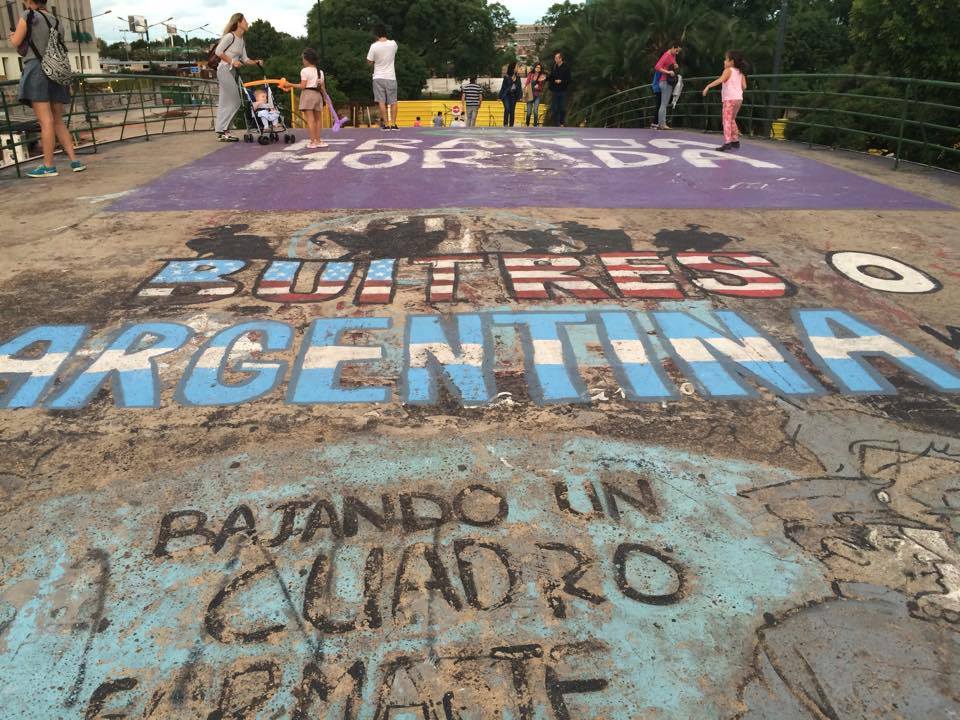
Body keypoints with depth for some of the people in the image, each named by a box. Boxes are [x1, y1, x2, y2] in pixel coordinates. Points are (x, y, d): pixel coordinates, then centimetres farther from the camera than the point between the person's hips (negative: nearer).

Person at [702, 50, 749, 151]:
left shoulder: (728, 70, -4)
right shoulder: (740, 72, 17)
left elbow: (720, 80, -21)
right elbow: (744, 86, 10)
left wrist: (708, 86, -27)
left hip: (729, 99, -8)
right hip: (739, 98, 8)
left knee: (727, 120, -12)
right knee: (732, 120, 22)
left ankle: (727, 143, -24)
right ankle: (735, 141, 28)